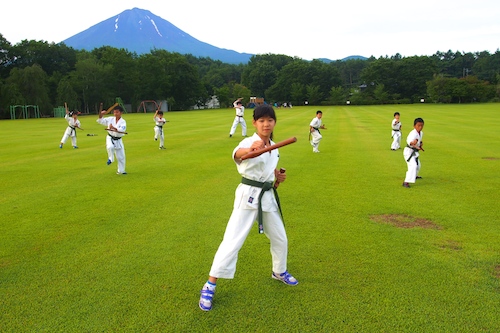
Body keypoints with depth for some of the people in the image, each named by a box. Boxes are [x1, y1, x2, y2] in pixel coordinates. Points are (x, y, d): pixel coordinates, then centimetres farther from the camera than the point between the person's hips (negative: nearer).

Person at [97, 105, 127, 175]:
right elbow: (100, 121, 5)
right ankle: (111, 158, -5)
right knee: (110, 147, -35)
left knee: (121, 156, 4)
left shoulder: (123, 122, -9)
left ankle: (121, 171, 21)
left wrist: (114, 128, -40)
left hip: (118, 140, 0)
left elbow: (122, 130, -26)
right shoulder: (110, 119, 0)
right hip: (110, 138, 0)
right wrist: (101, 115, -13)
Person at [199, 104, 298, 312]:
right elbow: (237, 154, -40)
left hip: (268, 196, 7)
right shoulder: (249, 142, -15)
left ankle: (279, 272, 45)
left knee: (280, 237, 18)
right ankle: (209, 286, 1)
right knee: (232, 241, -10)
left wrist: (277, 176, 1)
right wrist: (250, 149, -64)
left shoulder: (273, 147, 8)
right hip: (248, 196, -7)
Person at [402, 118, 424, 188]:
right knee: (413, 165, -27)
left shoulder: (421, 133, 3)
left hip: (414, 152, 10)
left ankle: (415, 176, 58)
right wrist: (412, 143, -70)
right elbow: (409, 140, -49)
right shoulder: (413, 133, -28)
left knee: (417, 165, 28)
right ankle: (406, 182, -30)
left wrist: (421, 143, 3)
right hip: (409, 151, -10)